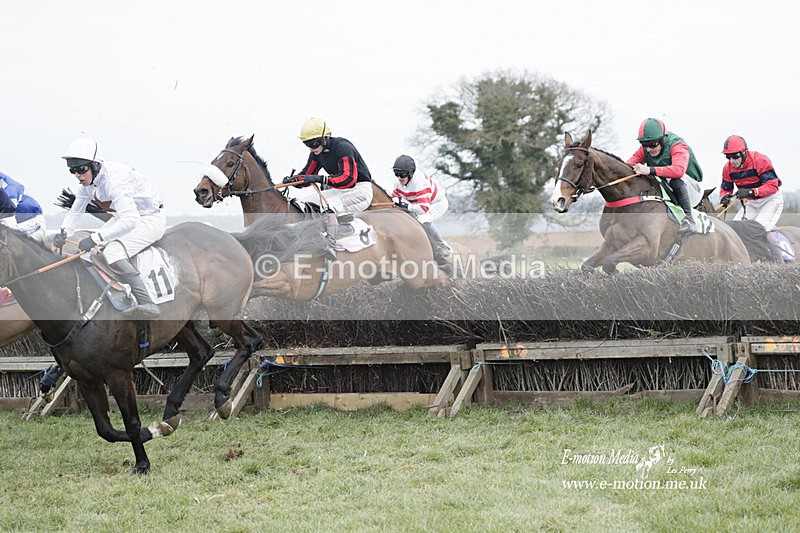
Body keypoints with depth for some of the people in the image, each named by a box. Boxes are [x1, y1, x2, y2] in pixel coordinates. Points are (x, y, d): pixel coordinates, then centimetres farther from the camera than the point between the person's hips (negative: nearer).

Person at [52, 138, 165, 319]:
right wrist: (64, 233, -15)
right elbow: (74, 212, 7)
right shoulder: (88, 181, -3)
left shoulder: (114, 179, -31)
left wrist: (95, 238, -42)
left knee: (113, 251, -29)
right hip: (126, 217, 10)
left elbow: (131, 220, -41)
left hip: (150, 221, -10)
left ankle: (146, 303, -36)